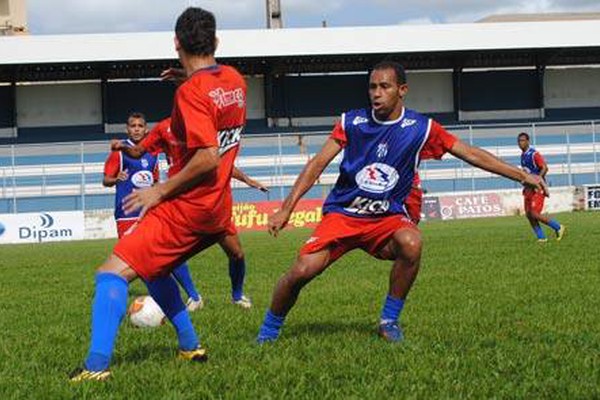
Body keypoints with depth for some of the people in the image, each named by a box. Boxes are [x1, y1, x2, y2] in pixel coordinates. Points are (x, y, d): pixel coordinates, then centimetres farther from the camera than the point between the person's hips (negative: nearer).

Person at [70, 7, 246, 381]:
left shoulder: (191, 91, -16)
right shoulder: (235, 80, 7)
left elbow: (207, 158, -24)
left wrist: (160, 191, -15)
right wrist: (191, 75, 29)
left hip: (186, 207, -9)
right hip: (218, 210, 9)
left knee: (113, 273, -13)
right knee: (152, 266, 27)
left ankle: (97, 364, -27)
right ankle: (190, 346, 26)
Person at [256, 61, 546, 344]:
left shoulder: (421, 128, -5)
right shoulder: (352, 122, -3)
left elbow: (471, 154, -2)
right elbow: (318, 164, -2)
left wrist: (523, 176, -4)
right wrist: (286, 209, -9)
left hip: (387, 217, 0)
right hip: (341, 213, 0)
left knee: (411, 243, -34)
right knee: (303, 271, -20)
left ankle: (389, 321, -14)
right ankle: (268, 332, 6)